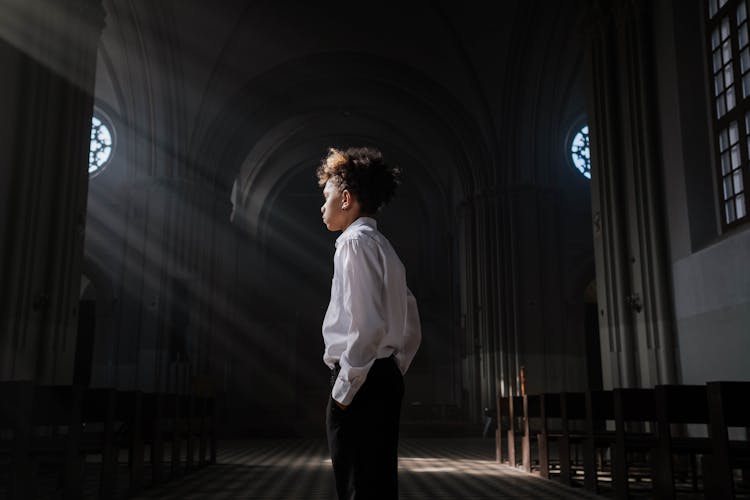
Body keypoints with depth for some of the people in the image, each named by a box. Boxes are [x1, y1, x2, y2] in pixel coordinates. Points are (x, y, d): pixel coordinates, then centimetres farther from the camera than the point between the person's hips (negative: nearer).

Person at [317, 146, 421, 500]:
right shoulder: (384, 248, 20)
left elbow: (367, 324, -21)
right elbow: (412, 330, 21)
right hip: (384, 379, 10)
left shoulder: (356, 241, -9)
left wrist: (344, 389, -16)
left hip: (361, 382, -10)